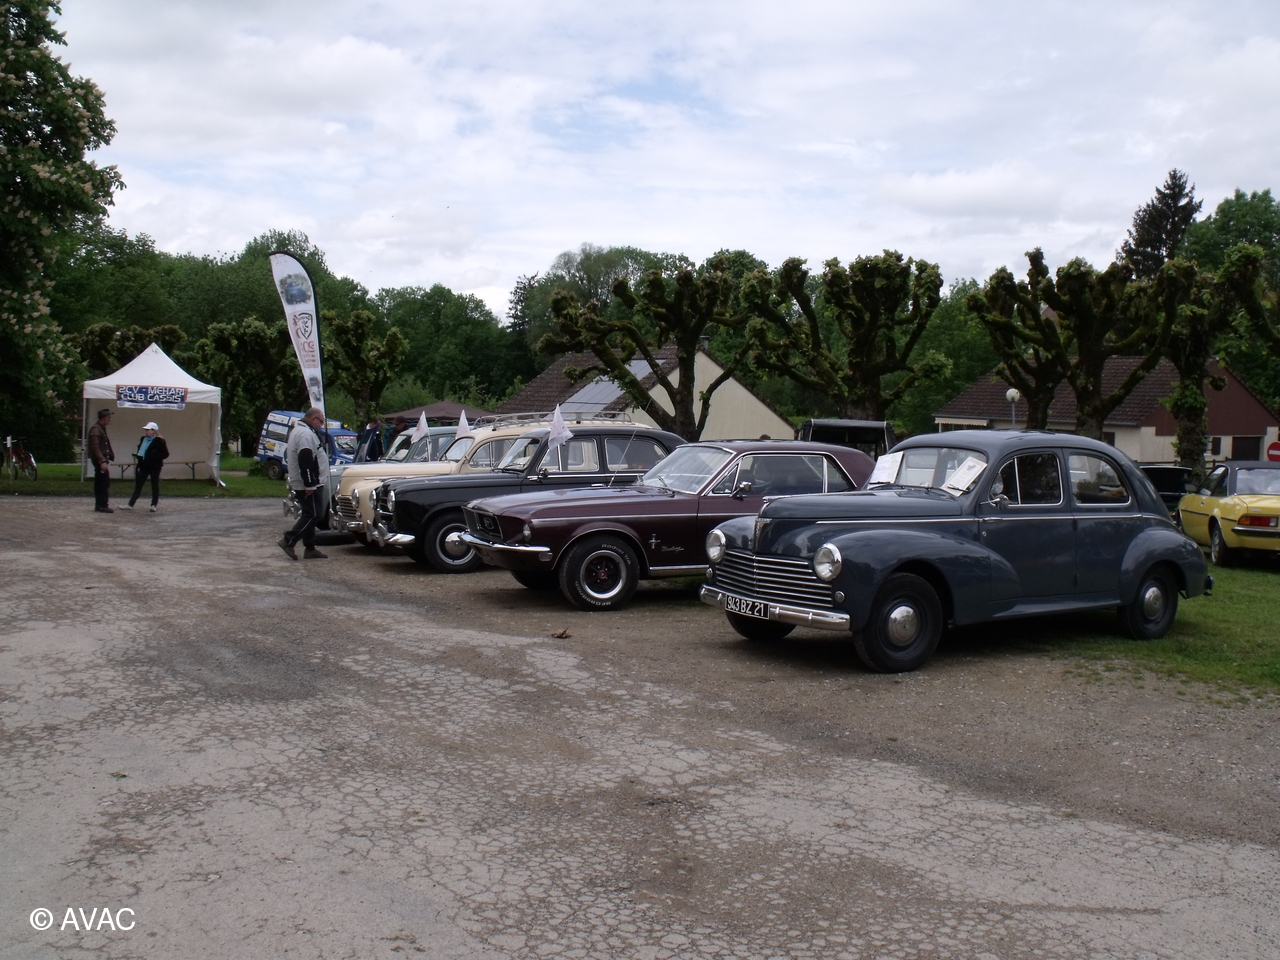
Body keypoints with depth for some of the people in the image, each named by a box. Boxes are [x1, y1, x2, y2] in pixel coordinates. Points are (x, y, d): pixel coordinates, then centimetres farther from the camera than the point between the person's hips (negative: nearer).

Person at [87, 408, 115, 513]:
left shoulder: (102, 429, 18)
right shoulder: (96, 429, -14)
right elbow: (95, 447, -21)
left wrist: (110, 455, 15)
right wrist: (102, 461, -26)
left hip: (102, 460, 10)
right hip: (99, 460, -10)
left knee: (100, 483, 11)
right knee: (104, 482, -10)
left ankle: (99, 505, 15)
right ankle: (103, 505, -9)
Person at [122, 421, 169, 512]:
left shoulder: (159, 441, -11)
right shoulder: (143, 439, 10)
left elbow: (165, 454, -12)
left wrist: (154, 457, -21)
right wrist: (137, 454, 3)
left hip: (154, 467, -6)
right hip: (143, 466, 6)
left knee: (155, 485, 5)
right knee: (138, 485, 7)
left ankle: (154, 504, 14)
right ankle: (130, 504, 9)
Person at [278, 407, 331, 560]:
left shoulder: (298, 431, 19)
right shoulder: (307, 434, -17)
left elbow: (288, 455, 28)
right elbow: (305, 461, -25)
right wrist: (310, 485, -24)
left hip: (299, 484, 11)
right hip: (309, 485, -11)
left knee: (309, 515, 12)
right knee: (313, 514, -8)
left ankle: (310, 549, 15)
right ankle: (288, 541, -9)